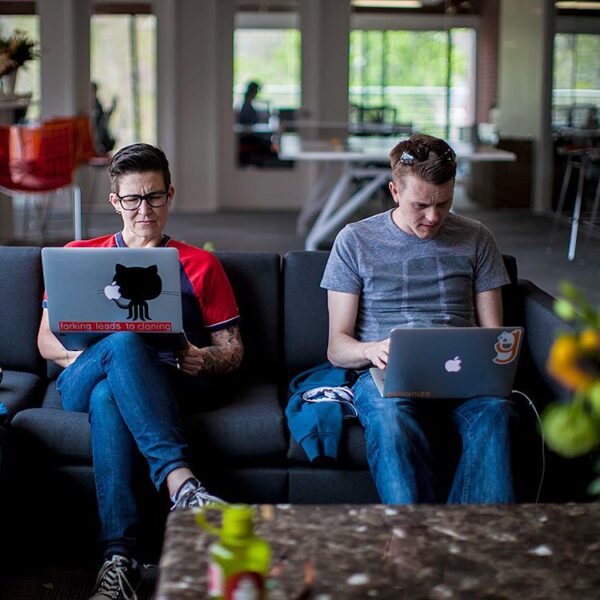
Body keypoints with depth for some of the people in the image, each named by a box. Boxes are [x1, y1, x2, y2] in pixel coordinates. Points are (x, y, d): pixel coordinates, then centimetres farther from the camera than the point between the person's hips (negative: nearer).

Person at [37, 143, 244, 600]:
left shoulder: (200, 266, 21)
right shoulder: (78, 255, 24)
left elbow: (233, 350, 16)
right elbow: (47, 342, 17)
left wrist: (202, 359, -9)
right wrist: (88, 353, -7)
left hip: (167, 382, 0)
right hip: (81, 384, 1)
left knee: (109, 396, -38)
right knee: (124, 339, -37)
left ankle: (120, 556, -47)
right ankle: (181, 483, -50)